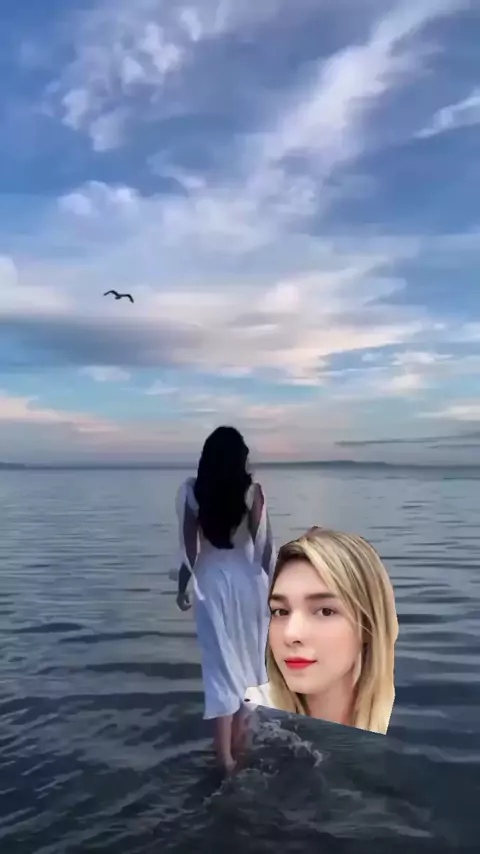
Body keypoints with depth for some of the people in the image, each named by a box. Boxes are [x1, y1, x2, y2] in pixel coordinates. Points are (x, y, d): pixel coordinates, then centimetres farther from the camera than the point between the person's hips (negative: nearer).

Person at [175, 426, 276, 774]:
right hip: (247, 581, 1)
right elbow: (264, 545, -10)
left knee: (221, 666, 6)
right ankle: (235, 742, 32)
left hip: (211, 583, 0)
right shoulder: (253, 491, -11)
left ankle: (225, 754, 5)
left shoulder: (193, 491, -9)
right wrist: (273, 585, 1)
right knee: (244, 661, 17)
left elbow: (189, 547, -7)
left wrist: (182, 587, 4)